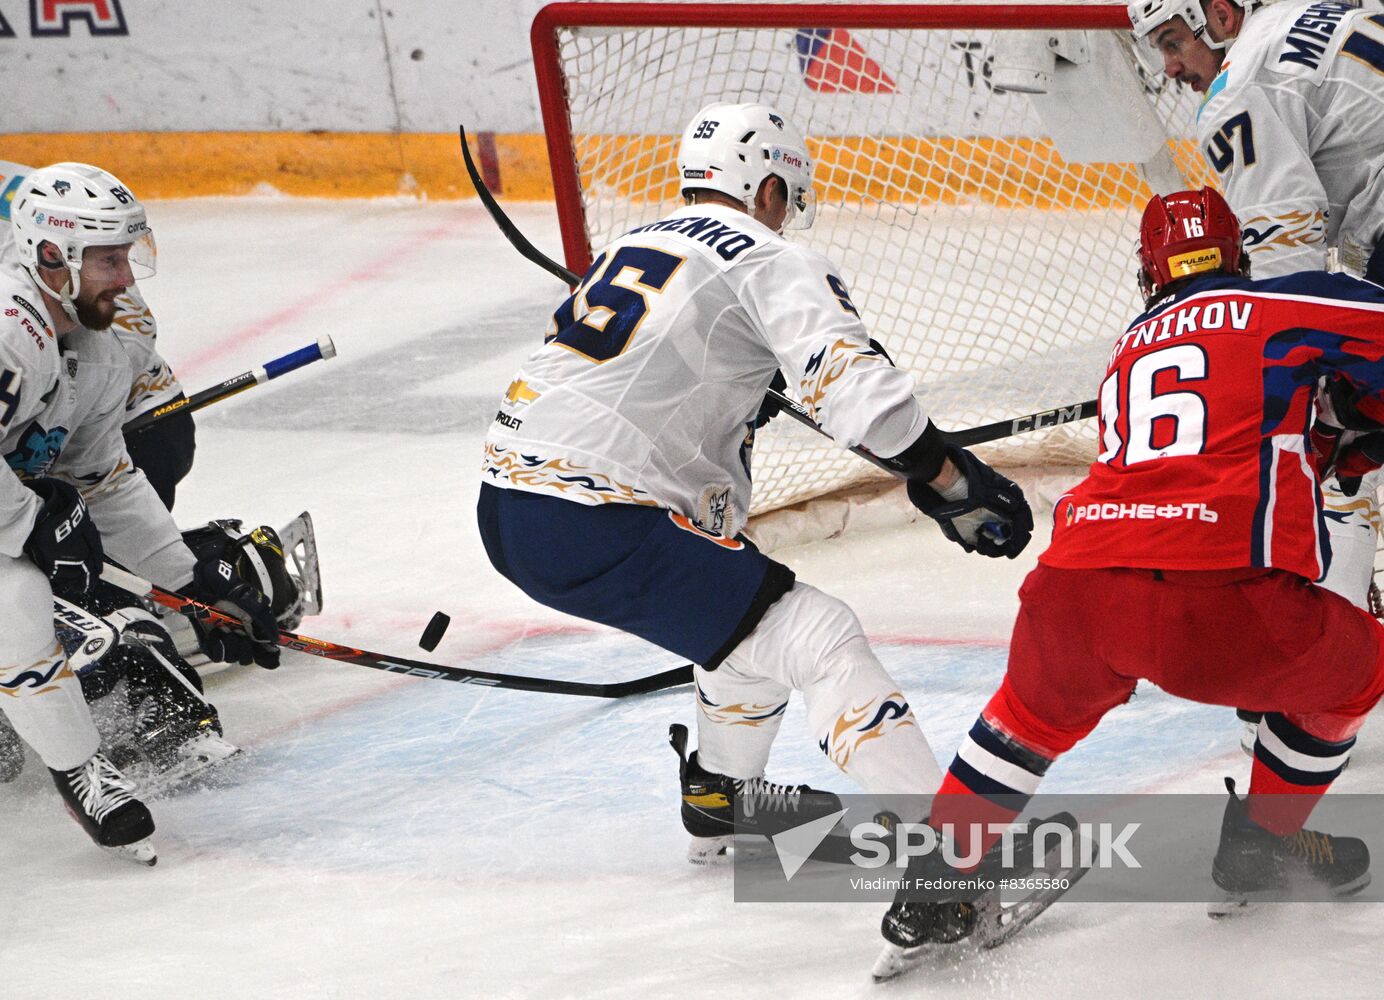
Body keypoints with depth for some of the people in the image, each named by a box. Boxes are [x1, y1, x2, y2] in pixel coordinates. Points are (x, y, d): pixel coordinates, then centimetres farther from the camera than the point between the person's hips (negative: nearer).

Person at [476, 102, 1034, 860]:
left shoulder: (632, 248, 23)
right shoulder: (771, 263, -3)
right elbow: (857, 390, -17)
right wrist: (956, 486, -13)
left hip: (506, 510, 9)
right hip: (593, 530, -9)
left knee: (746, 602, 28)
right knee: (820, 639, -9)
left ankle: (721, 801, 42)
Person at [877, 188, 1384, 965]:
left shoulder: (1132, 350, 31)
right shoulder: (1284, 306, 15)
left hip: (1076, 591, 5)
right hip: (1221, 605, -5)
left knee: (1040, 707, 36)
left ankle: (932, 887, 28)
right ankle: (1261, 845, 34)